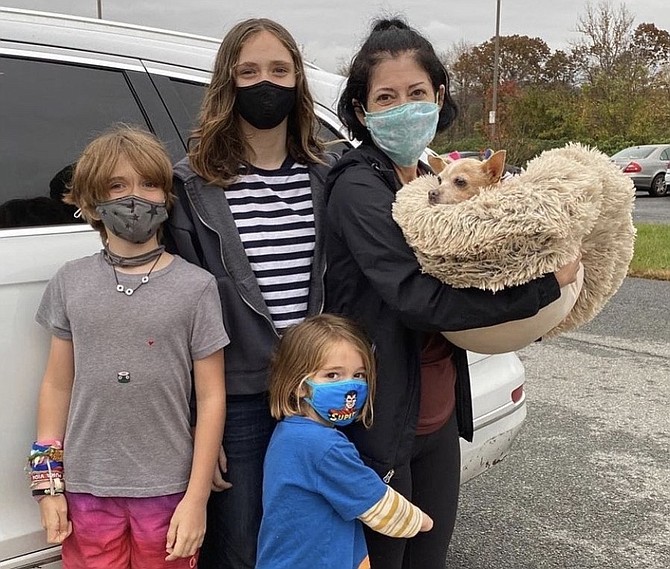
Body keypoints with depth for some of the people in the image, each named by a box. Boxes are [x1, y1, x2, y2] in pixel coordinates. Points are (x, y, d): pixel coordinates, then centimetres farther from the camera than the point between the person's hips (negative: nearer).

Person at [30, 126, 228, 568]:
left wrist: (196, 499, -6)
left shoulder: (195, 286, -7)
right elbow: (58, 385, 6)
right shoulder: (71, 283, 1)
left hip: (166, 490, -2)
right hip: (85, 490, 2)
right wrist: (49, 482, 5)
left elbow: (211, 399, -5)